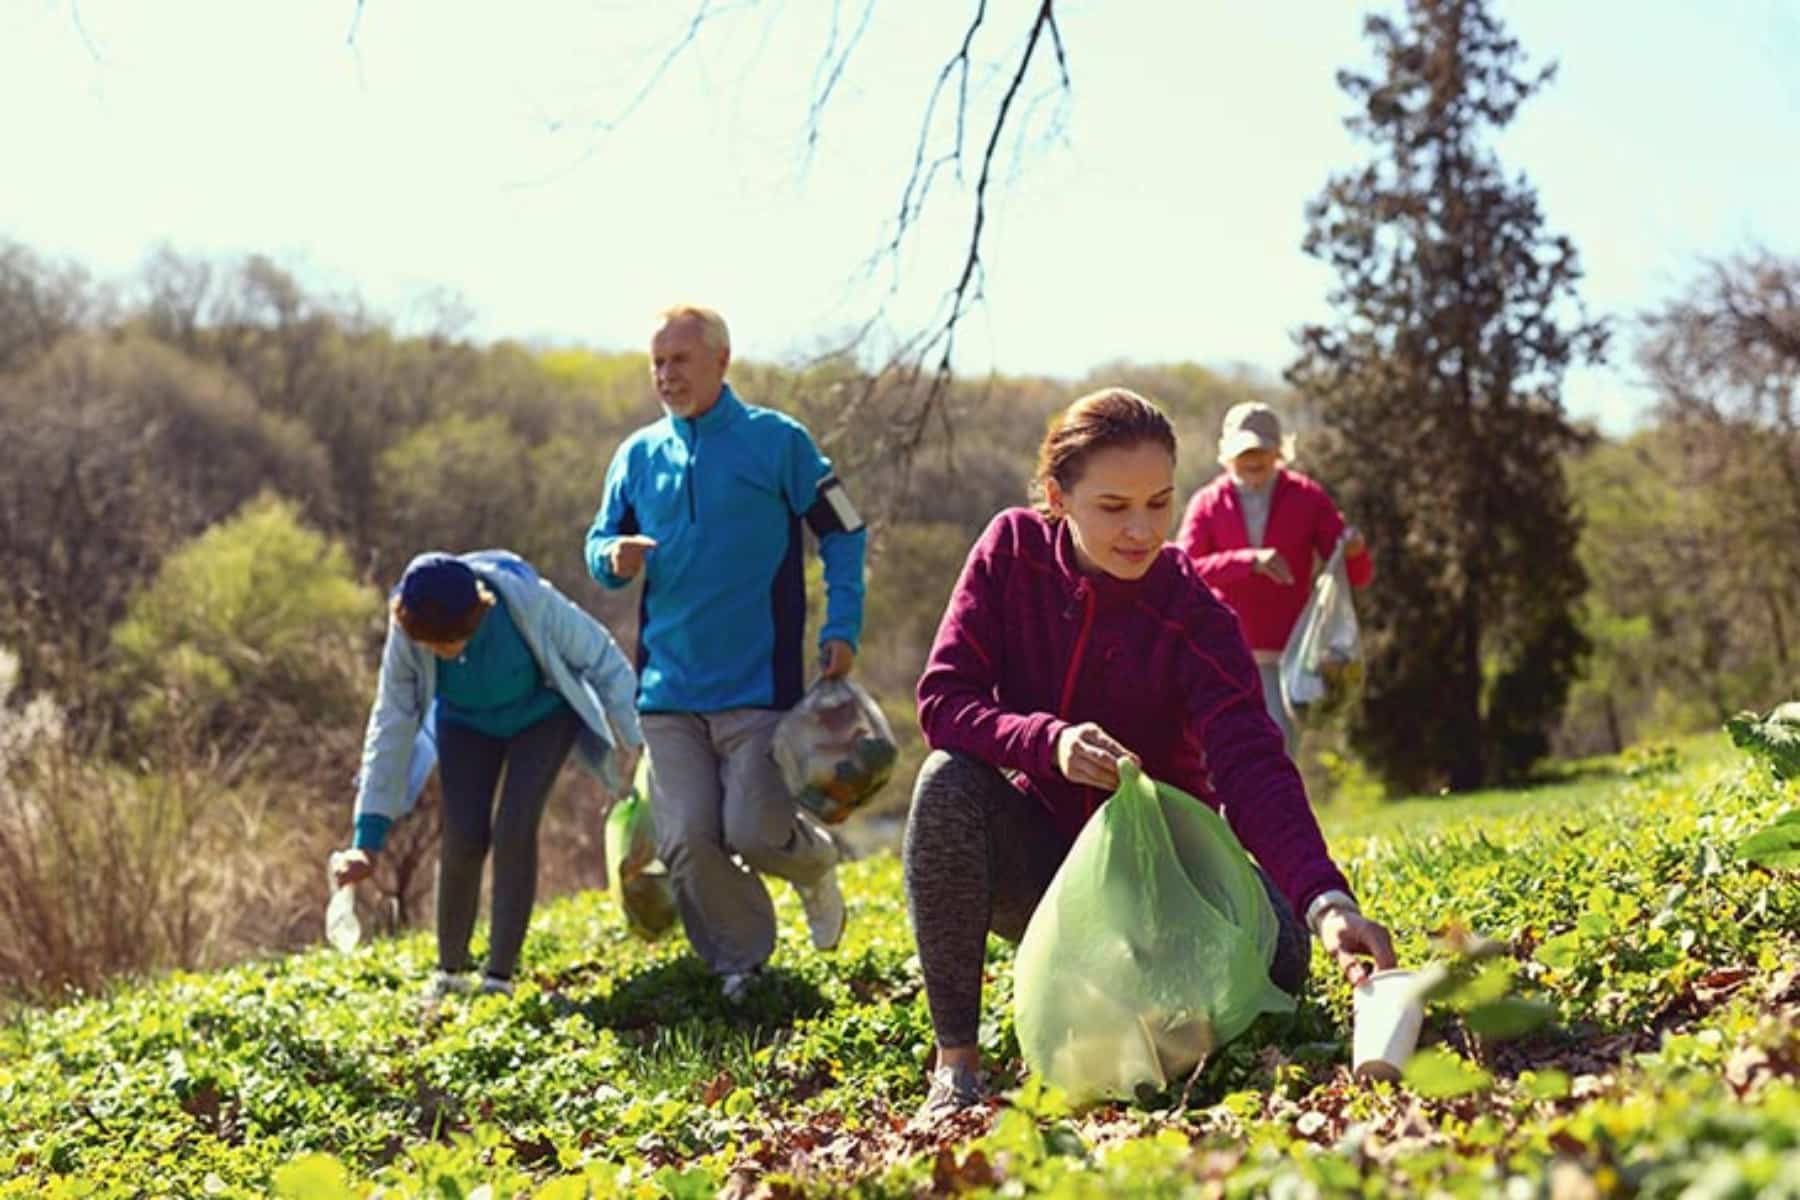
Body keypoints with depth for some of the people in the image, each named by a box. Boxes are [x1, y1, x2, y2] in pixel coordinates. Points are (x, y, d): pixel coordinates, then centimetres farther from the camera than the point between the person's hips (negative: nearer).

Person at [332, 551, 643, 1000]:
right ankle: (450, 973, 10)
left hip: (542, 714, -2)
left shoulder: (528, 601, -38)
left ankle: (499, 977, -7)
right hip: (467, 722, 2)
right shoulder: (406, 634, -30)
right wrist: (368, 840, -21)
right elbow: (392, 726, -21)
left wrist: (631, 744, -16)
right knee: (463, 839, -11)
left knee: (514, 830, -17)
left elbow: (604, 660, -23)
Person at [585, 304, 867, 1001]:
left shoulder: (777, 441, -1)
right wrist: (615, 558, -9)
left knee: (754, 831, -10)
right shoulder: (638, 455, 9)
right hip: (668, 687, 4)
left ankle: (815, 862, 26)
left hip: (758, 683, -4)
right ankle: (742, 966, 19)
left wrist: (842, 629, -8)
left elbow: (843, 534, 3)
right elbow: (599, 545, 16)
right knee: (686, 842, -3)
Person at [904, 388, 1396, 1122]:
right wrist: (1048, 740, -36)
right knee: (949, 780, -31)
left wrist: (1325, 900, -48)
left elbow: (1252, 767, -31)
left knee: (1275, 952, -28)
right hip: (1035, 855, 1)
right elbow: (943, 698, -16)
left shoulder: (1193, 616, -18)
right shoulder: (1014, 550, -11)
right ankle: (955, 1061, -23)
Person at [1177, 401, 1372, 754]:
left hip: (1284, 658, -1)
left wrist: (1355, 552, -26)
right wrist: (1249, 561, -28)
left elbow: (1358, 576, -1)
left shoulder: (1307, 498, 3)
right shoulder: (1207, 503, 2)